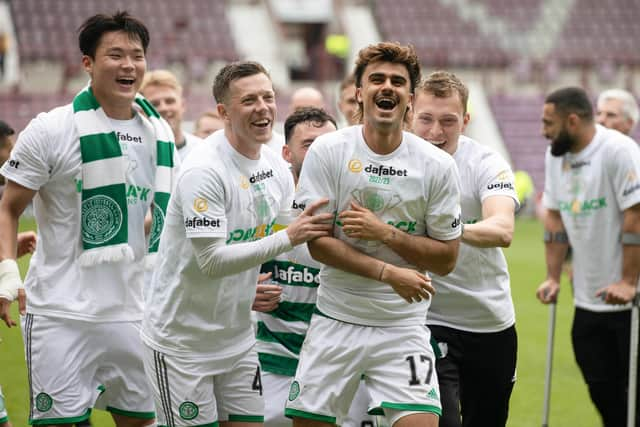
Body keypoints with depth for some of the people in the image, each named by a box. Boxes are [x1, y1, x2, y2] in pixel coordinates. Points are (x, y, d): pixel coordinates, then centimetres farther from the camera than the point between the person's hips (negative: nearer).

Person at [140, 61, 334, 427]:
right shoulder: (204, 171, -21)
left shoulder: (277, 166, 2)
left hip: (238, 338, 7)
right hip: (181, 340, -7)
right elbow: (212, 260, -27)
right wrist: (287, 238, -28)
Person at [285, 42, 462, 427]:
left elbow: (447, 258, -1)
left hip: (403, 326, 0)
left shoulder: (438, 166, -3)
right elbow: (317, 243, -8)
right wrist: (389, 272, -18)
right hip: (335, 319, 1)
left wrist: (384, 233, -16)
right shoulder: (327, 151, -4)